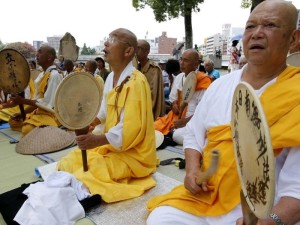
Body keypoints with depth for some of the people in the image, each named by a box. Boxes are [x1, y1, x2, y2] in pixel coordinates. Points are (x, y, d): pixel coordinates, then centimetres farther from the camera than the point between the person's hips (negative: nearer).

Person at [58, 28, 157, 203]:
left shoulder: (136, 82, -22)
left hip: (132, 155, -8)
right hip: (111, 146, 9)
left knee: (82, 175, -17)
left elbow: (131, 130, -26)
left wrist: (98, 140, -31)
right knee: (68, 163, 5)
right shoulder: (111, 77, 6)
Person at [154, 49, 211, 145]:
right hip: (176, 117, 5)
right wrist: (174, 105, -5)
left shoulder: (203, 81, -12)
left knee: (178, 136, -33)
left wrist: (184, 122, -18)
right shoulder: (178, 77, 7)